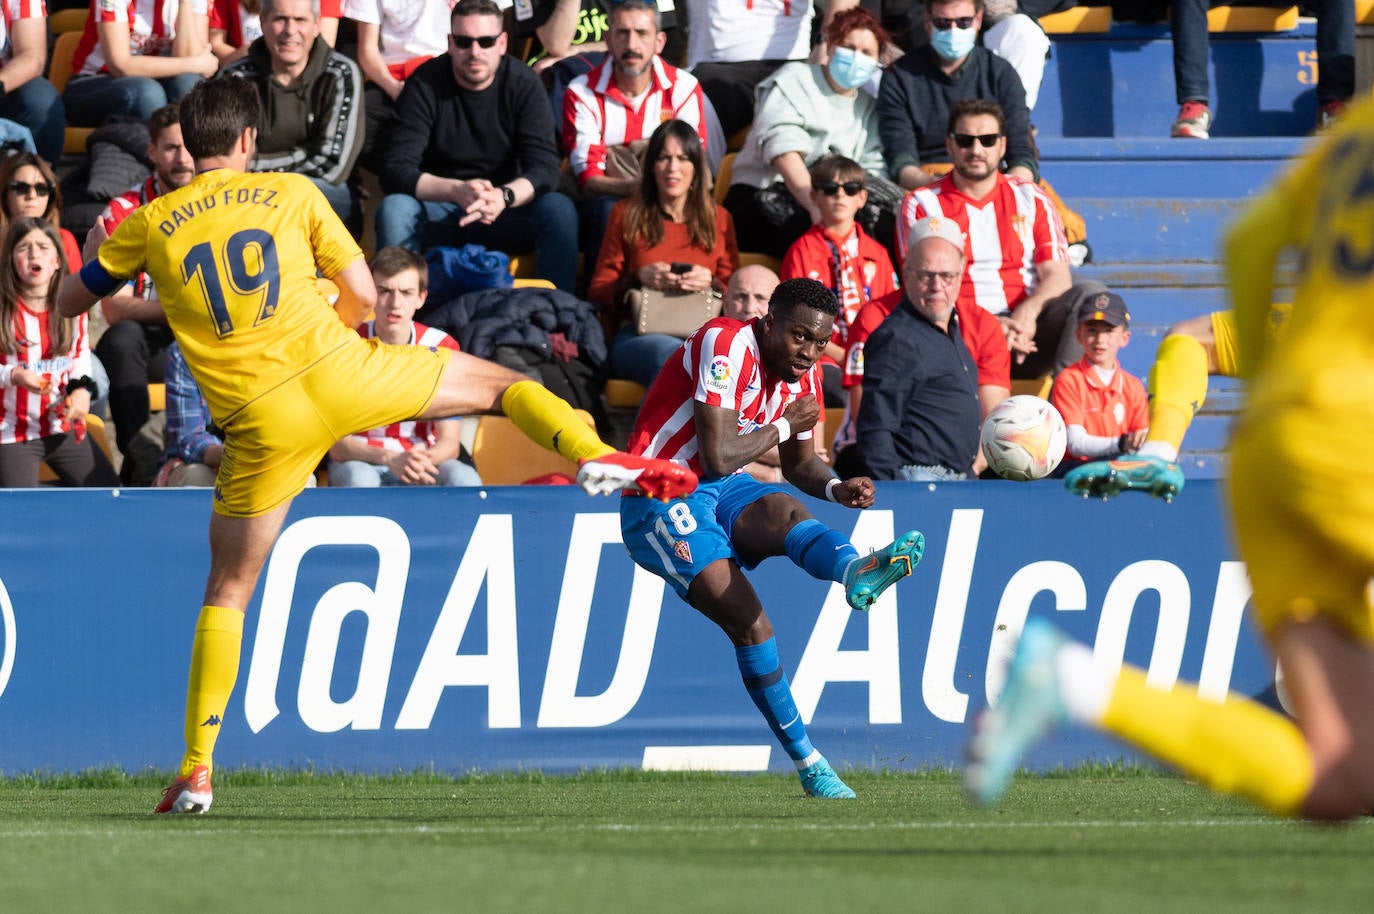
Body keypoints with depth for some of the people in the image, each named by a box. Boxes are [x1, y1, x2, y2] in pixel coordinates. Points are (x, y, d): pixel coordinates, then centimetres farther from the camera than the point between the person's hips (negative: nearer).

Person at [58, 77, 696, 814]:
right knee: (501, 383, 19)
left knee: (228, 592, 13)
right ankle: (595, 456, -9)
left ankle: (196, 772, 8)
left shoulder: (151, 225, 8)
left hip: (262, 422, 1)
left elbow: (70, 301, 20)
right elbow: (363, 296, 9)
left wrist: (92, 250, 41)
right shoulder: (291, 194, 8)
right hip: (338, 369, -1)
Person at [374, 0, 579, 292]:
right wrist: (458, 191, -35)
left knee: (559, 210, -27)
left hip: (506, 212, 1)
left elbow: (544, 169, -15)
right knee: (393, 209, -31)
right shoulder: (424, 85, -9)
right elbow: (396, 172, -18)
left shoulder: (524, 85, -5)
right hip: (438, 209, -1)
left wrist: (503, 197, -38)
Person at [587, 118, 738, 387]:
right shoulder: (627, 214, 20)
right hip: (638, 332, -1)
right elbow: (597, 291, 16)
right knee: (672, 356, -43)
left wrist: (709, 282, -4)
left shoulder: (718, 218, 23)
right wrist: (640, 279, -4)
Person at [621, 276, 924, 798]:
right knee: (748, 622, -21)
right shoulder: (727, 345, -19)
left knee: (785, 511, -31)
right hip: (658, 496, -6)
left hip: (722, 491, 6)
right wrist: (782, 426, -10)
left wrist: (837, 489, -4)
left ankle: (858, 572, -65)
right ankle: (807, 763, -21)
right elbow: (718, 457, -24)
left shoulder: (803, 375, 6)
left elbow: (799, 466, 18)